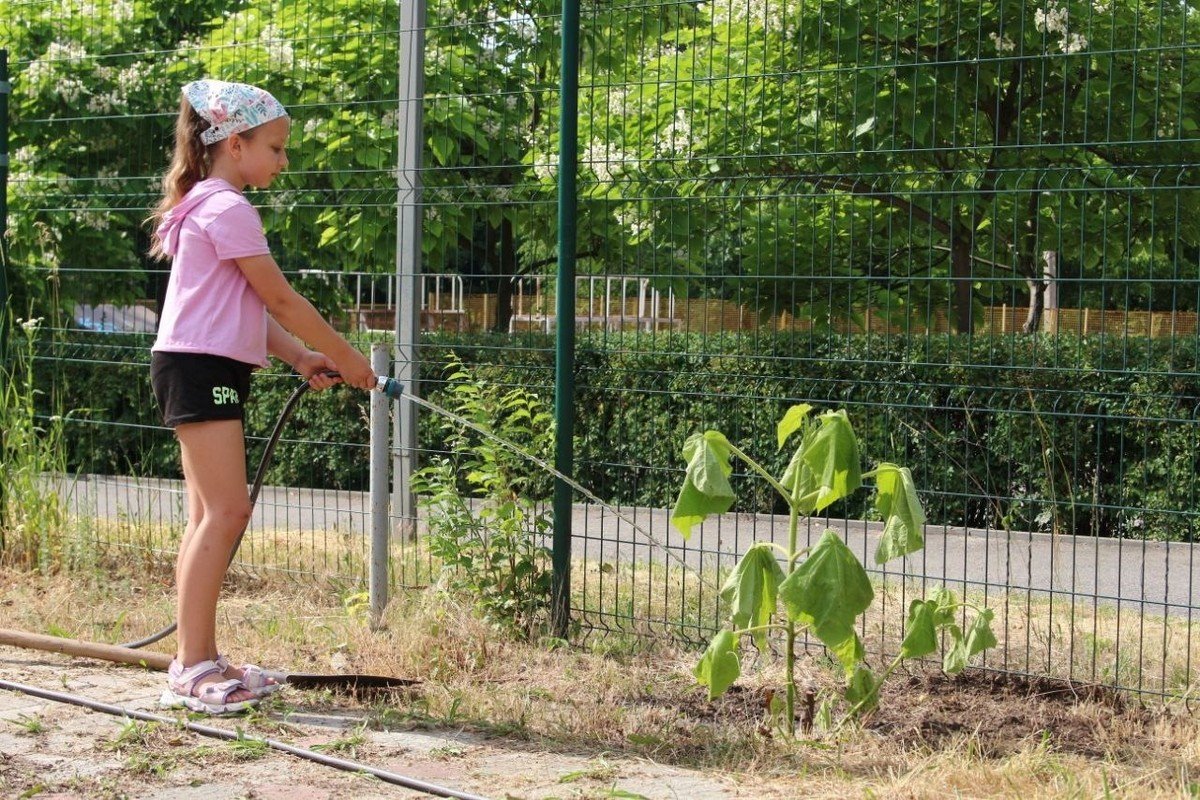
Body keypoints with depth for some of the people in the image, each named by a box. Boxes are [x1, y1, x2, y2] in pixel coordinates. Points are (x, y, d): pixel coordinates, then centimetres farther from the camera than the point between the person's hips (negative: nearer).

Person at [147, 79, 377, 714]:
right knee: (226, 511, -13)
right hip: (202, 368, -11)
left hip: (202, 369, 11)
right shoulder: (228, 208, -12)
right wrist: (345, 358, -5)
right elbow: (280, 299, -13)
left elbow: (246, 309, 17)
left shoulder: (205, 206, 20)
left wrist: (299, 358, 6)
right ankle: (192, 667, -14)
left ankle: (197, 661, 12)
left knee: (209, 515, 9)